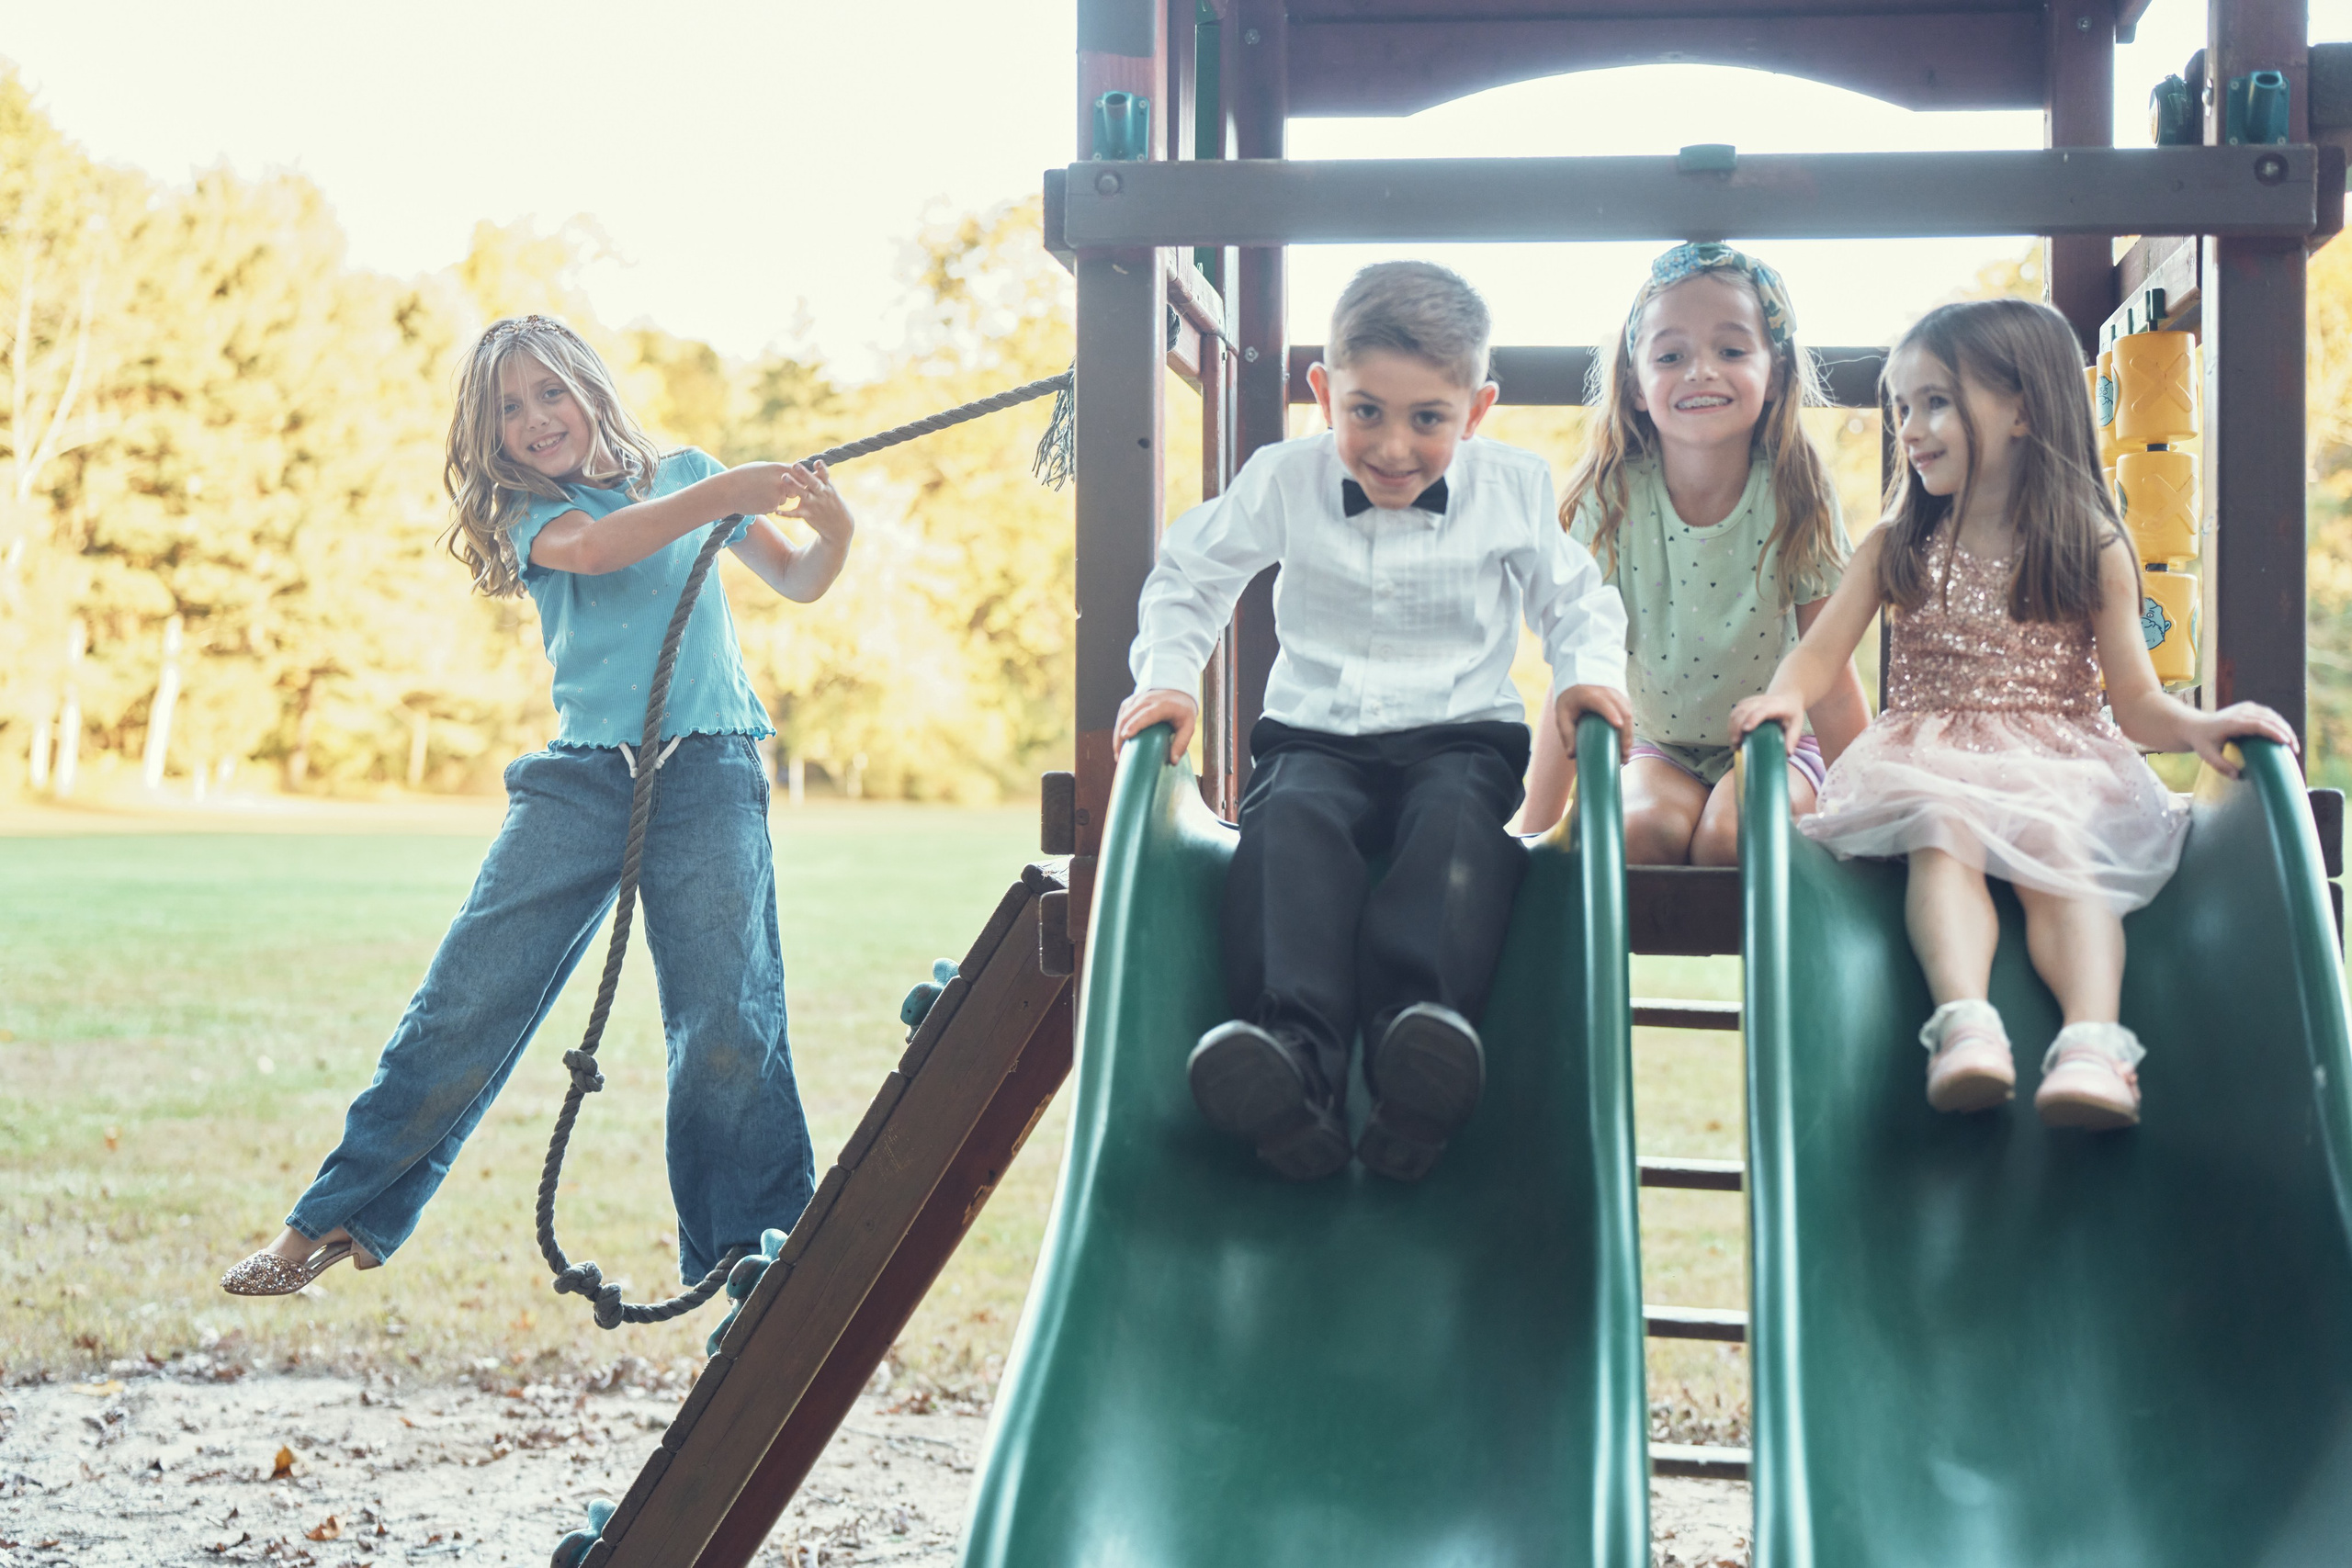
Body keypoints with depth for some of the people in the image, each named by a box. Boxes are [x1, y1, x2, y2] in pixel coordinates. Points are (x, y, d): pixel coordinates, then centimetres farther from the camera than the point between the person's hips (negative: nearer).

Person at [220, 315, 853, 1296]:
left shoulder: (685, 474, 14)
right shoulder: (531, 513, 10)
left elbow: (798, 583, 18)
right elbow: (591, 548, -14)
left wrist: (834, 531, -5)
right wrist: (721, 496, -25)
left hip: (707, 773, 0)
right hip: (579, 775, 1)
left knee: (726, 1024, -9)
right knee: (466, 1000, -2)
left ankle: (753, 1258, 0)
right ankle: (334, 1222, 8)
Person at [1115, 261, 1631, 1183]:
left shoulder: (1516, 490, 2)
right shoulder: (1283, 483, 1)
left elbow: (1573, 598, 16)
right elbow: (1188, 577, 14)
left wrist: (1587, 670, -5)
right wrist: (1168, 676, -1)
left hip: (1462, 732, 0)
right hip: (1316, 733, 0)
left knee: (1457, 821, -36)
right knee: (1290, 821, -34)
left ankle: (1420, 1025, -56)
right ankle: (1296, 1048, -52)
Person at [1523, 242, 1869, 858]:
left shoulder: (1796, 496, -13)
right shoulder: (1612, 499, -14)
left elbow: (1831, 679, -10)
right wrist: (1537, 831, -16)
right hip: (1657, 746, 1)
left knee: (1728, 836, -30)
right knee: (1642, 826, -30)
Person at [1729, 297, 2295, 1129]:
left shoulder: (2094, 555, 5)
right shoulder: (1894, 551, 10)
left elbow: (2134, 700, 4)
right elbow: (1820, 652, 4)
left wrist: (2197, 726, -18)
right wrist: (1786, 696, -20)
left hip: (2056, 765, -1)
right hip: (1930, 760, 1)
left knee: (2059, 853, -30)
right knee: (1943, 840, -31)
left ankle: (2093, 1041, -48)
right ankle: (1964, 1023, -49)